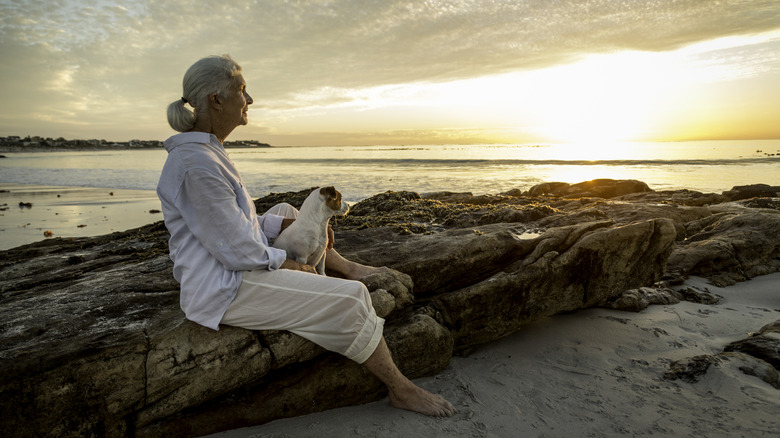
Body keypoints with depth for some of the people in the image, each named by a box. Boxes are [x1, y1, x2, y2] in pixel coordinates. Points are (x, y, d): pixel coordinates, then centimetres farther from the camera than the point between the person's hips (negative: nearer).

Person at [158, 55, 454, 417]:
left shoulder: (204, 148, 6)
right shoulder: (198, 163, -26)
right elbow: (237, 250, -25)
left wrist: (289, 224, 7)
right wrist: (287, 265, -9)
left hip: (225, 269, 11)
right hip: (225, 291, -11)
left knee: (284, 213, 26)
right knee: (350, 299, -14)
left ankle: (349, 268, 32)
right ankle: (402, 390, 6)